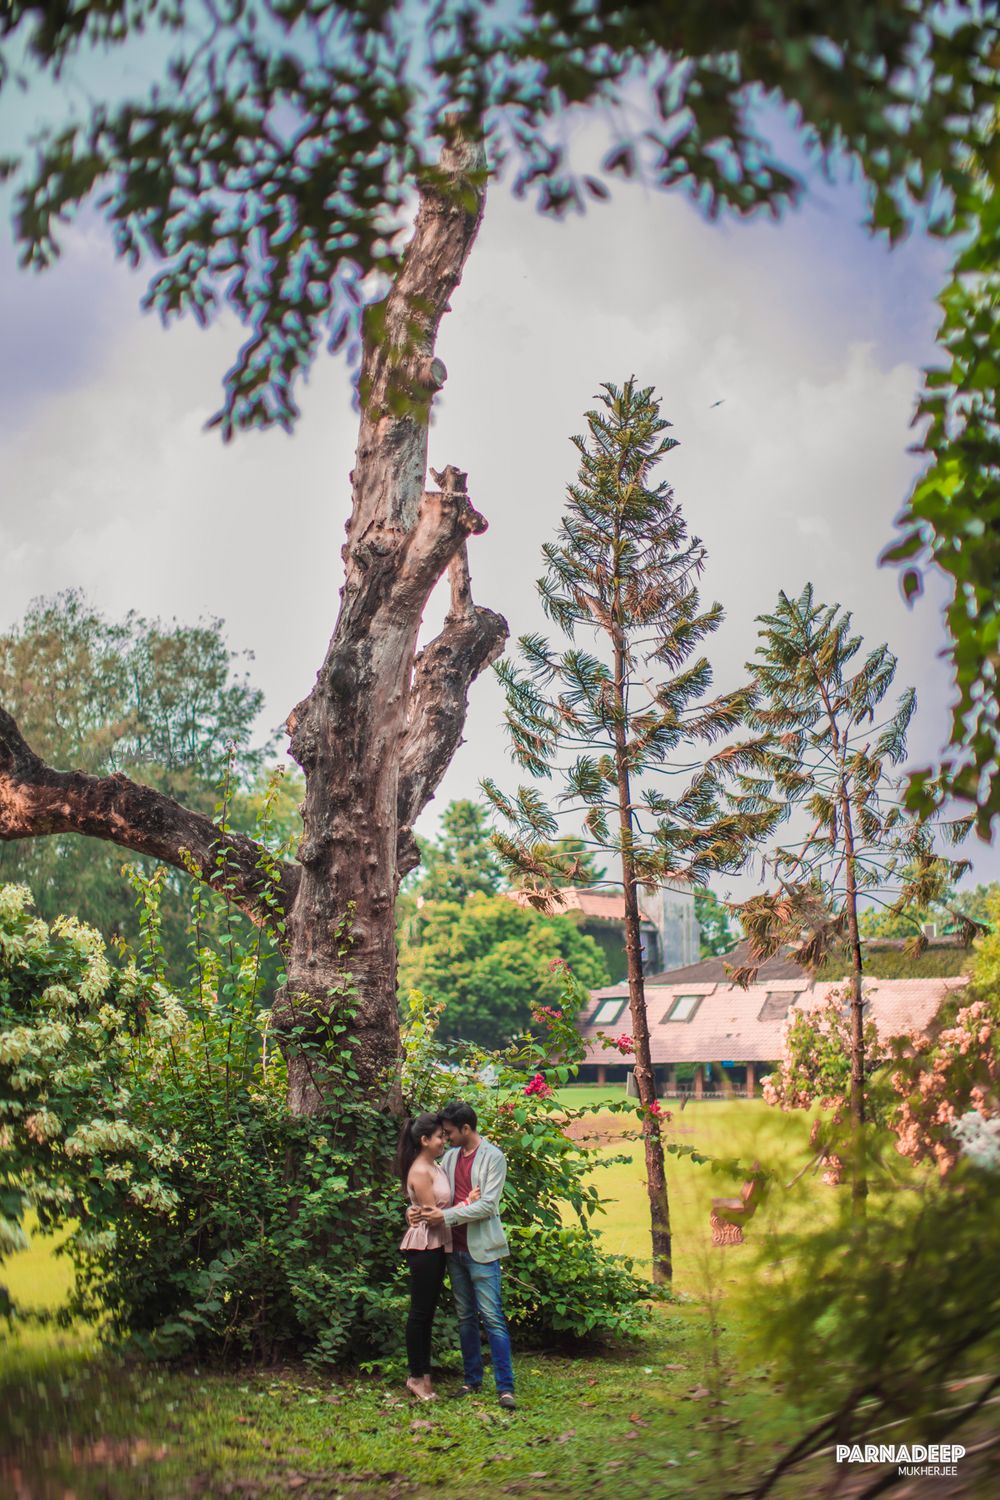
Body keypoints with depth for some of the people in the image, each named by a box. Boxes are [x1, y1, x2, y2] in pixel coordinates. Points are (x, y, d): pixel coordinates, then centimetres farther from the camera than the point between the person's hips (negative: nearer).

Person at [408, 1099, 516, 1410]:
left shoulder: (493, 1157, -7)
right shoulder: (450, 1157, 12)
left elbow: (487, 1205, -14)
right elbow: (438, 1195, 15)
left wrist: (446, 1216, -18)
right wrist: (416, 1209, -6)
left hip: (481, 1249, -7)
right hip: (455, 1249, 7)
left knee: (492, 1317, -9)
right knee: (465, 1317, 12)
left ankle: (505, 1387, -7)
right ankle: (472, 1379, 21)